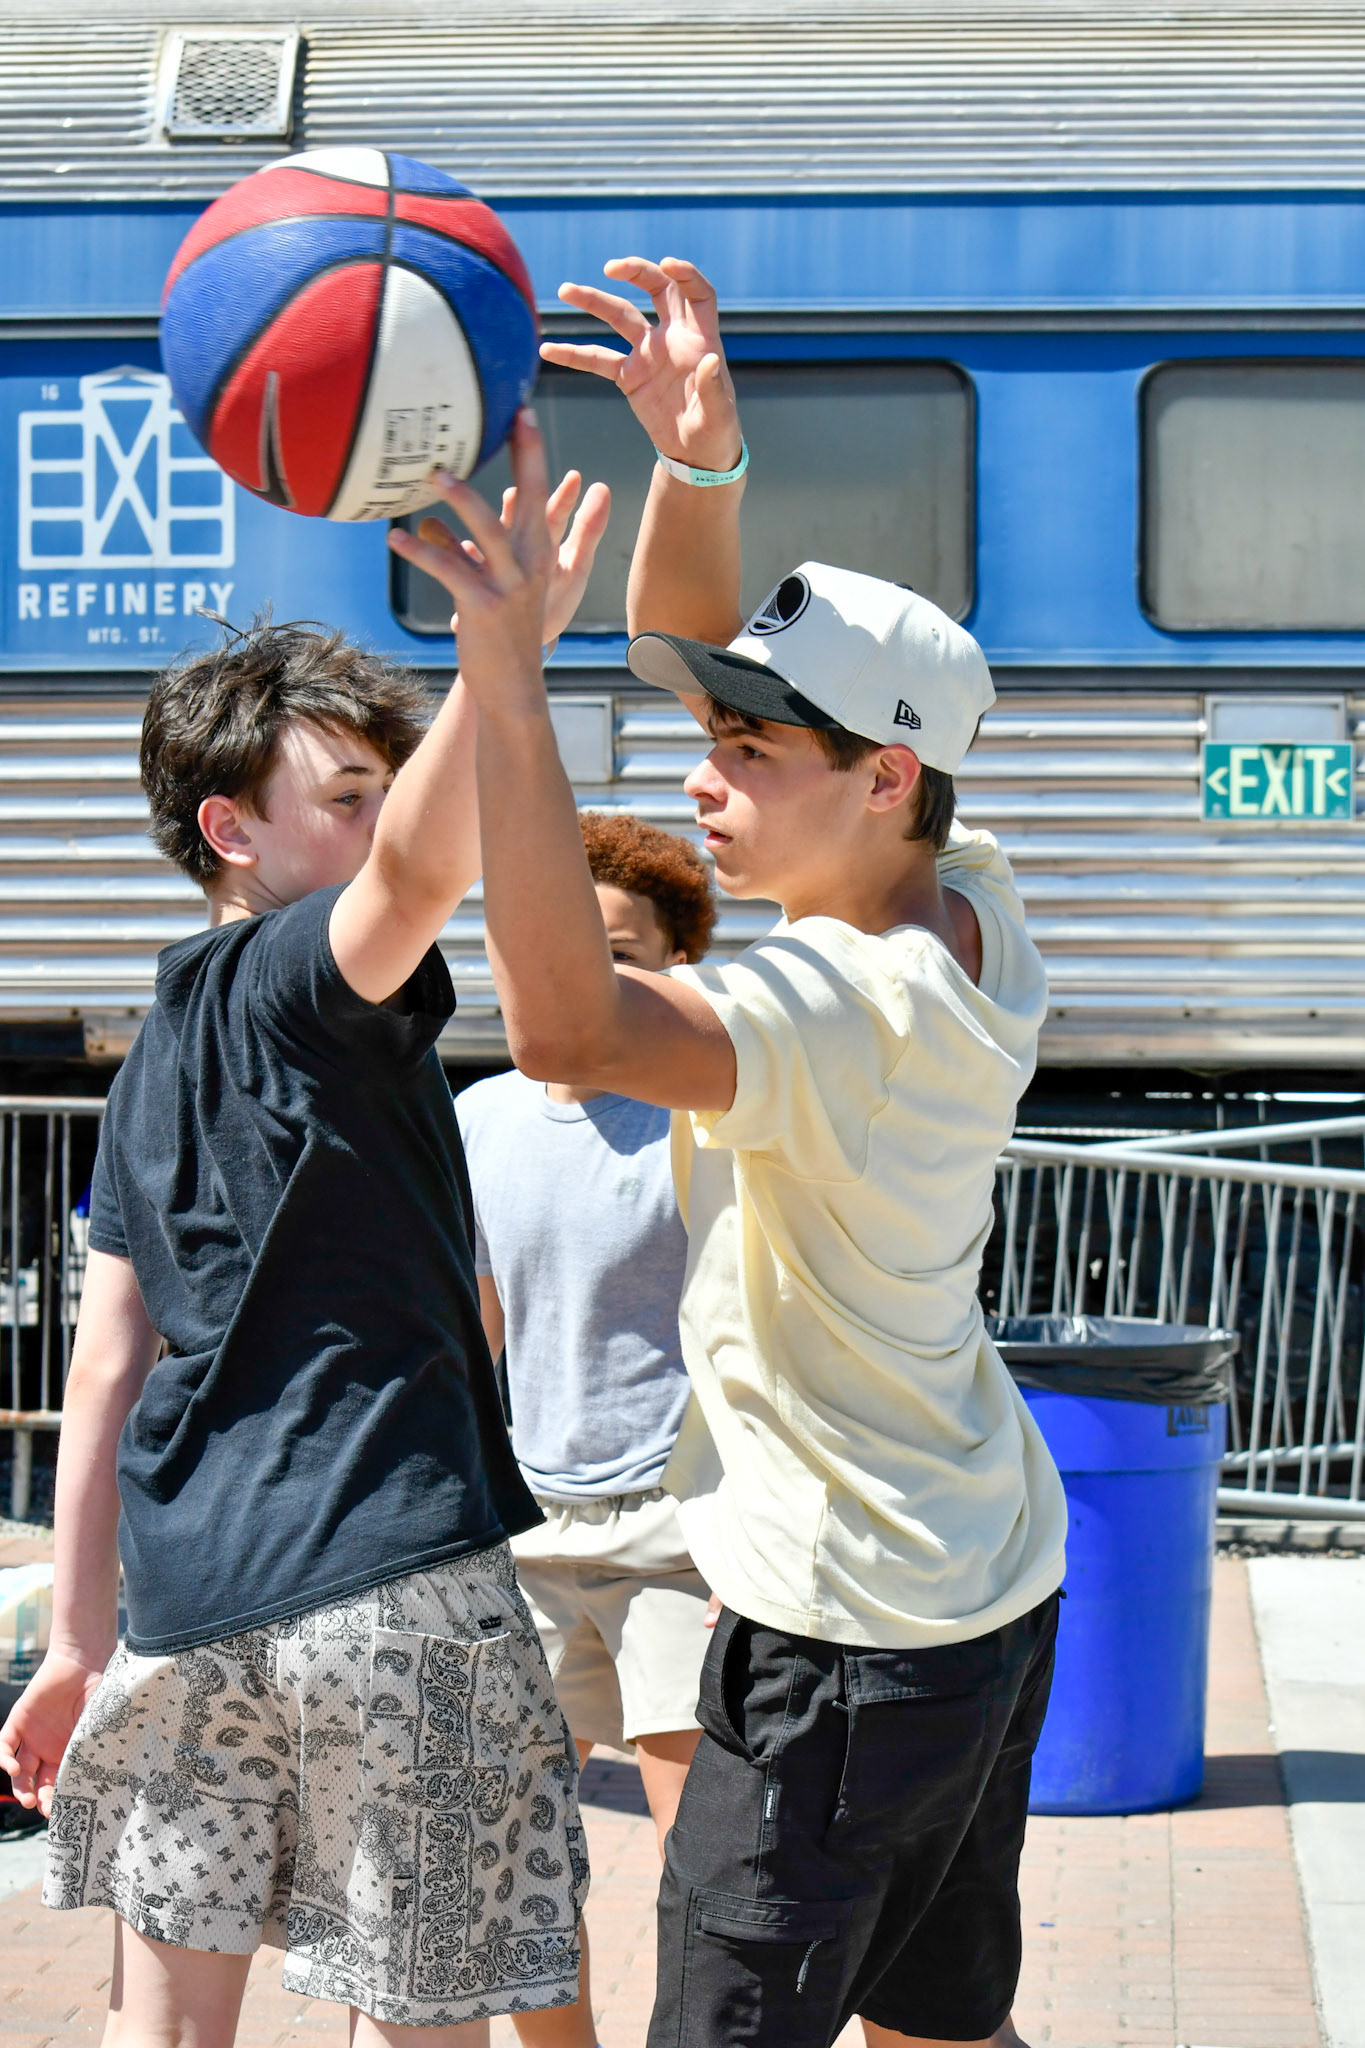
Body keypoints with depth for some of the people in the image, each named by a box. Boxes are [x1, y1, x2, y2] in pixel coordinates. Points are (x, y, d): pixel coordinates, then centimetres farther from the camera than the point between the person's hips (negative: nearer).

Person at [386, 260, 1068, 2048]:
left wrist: (508, 668, -44)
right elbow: (684, 645, 5)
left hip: (852, 1646, -10)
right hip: (991, 1590, 10)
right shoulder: (970, 901, -1)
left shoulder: (853, 1002, -26)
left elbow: (569, 1026, -43)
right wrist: (699, 463, -15)